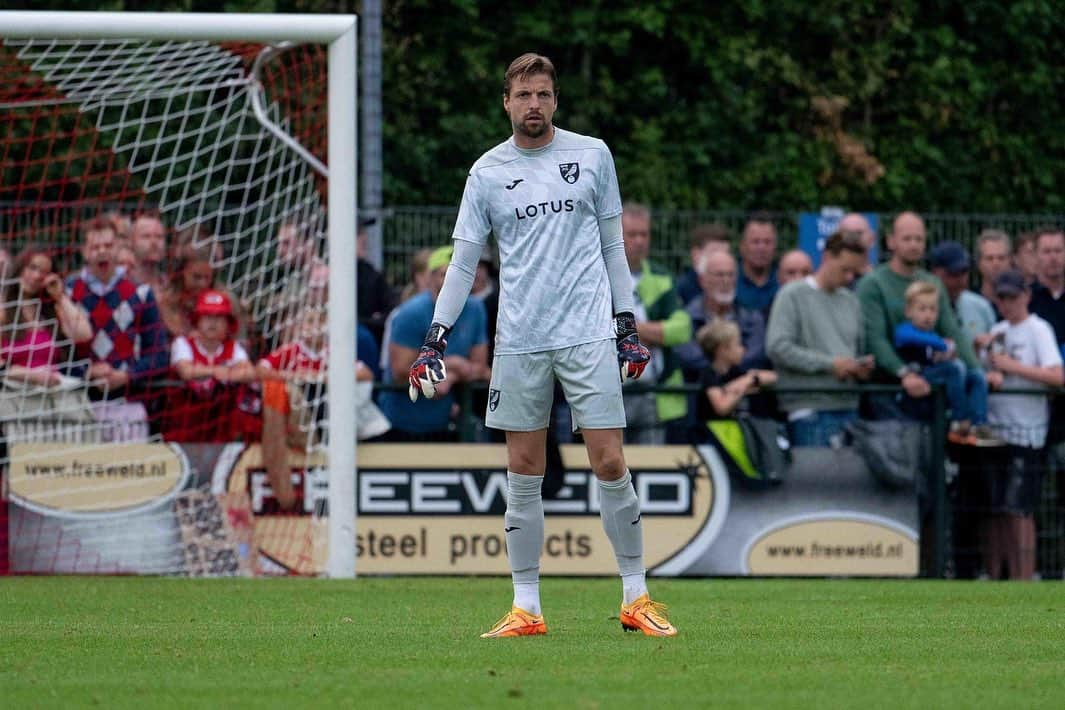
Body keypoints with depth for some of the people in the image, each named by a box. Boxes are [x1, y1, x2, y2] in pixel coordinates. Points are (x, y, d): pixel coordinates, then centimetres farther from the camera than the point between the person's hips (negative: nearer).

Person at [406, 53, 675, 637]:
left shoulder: (592, 155, 6)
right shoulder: (488, 172, 5)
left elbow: (612, 243, 12)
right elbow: (463, 261, 7)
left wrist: (627, 325, 8)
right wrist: (434, 341, 1)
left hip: (588, 336, -1)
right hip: (518, 343, 1)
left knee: (610, 464, -6)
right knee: (523, 474, 2)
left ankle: (635, 598, 4)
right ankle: (526, 607, 7)